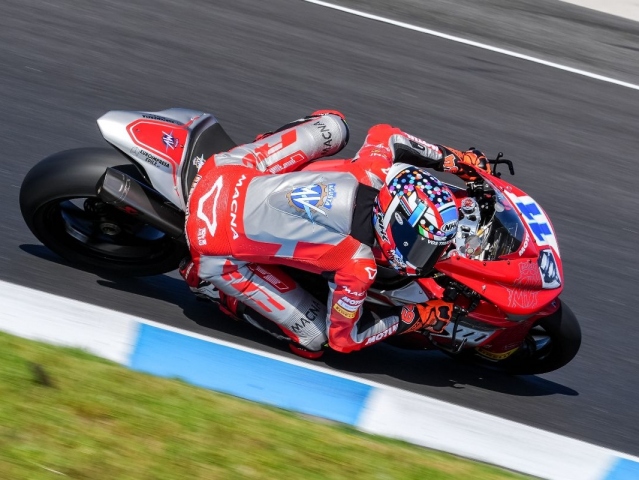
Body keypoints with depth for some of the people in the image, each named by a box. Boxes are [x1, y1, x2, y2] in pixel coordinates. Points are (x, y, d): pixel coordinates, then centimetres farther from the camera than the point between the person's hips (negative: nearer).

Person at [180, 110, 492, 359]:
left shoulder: (373, 171, -14)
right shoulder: (358, 268, -26)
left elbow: (383, 135, 12)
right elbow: (343, 337, -8)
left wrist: (455, 159, 10)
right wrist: (415, 318, -6)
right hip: (217, 245, -6)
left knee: (332, 124, 10)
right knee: (313, 340, 3)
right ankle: (207, 281, 10)